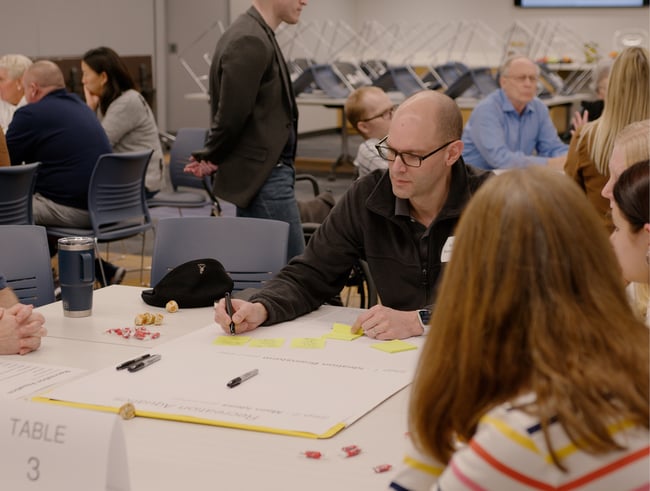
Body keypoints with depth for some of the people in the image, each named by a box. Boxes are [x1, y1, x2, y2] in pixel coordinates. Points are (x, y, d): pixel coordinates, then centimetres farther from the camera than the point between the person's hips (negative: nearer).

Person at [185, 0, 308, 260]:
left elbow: (231, 113, 20)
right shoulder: (250, 42, -20)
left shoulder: (257, 35, 14)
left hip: (258, 173, 10)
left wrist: (212, 158, 13)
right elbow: (232, 114, -19)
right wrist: (211, 158, -4)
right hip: (262, 176, -10)